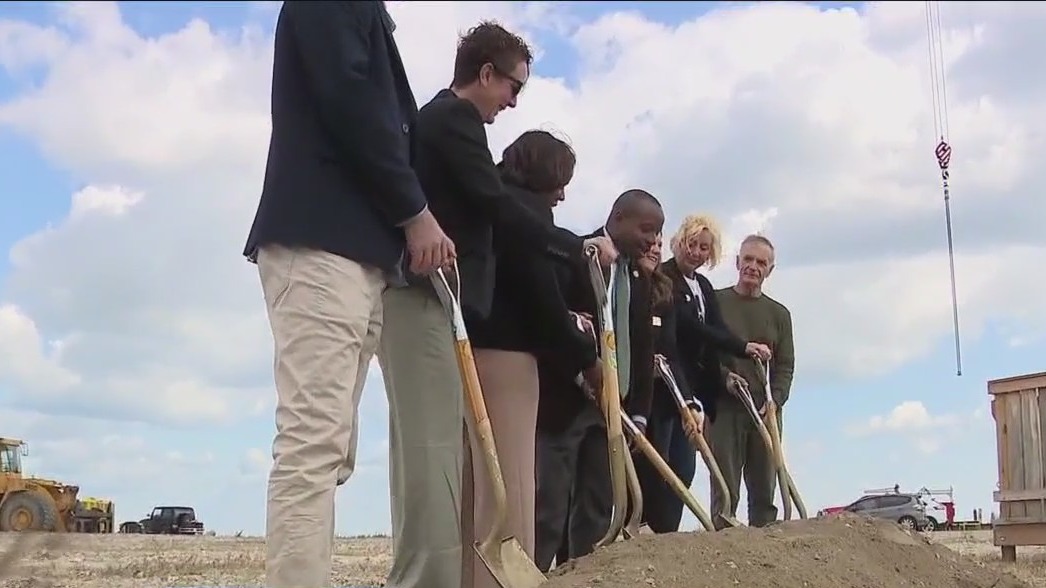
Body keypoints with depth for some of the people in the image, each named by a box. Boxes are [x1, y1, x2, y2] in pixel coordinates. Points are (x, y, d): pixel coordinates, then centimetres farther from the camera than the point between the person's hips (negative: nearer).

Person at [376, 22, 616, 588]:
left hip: (418, 293, 10)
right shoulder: (455, 117, -5)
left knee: (426, 442, 8)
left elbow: (472, 209, 25)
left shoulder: (435, 117, 25)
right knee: (435, 441, -13)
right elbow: (496, 205, -14)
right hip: (426, 296, -10)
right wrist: (579, 245, -4)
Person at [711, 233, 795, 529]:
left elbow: (785, 366, 9)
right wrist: (722, 376, -15)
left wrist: (774, 401, -7)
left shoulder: (779, 314, 14)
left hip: (766, 412, 3)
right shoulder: (715, 302, 5)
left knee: (765, 491, 4)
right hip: (723, 407, -3)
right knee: (725, 490, -5)